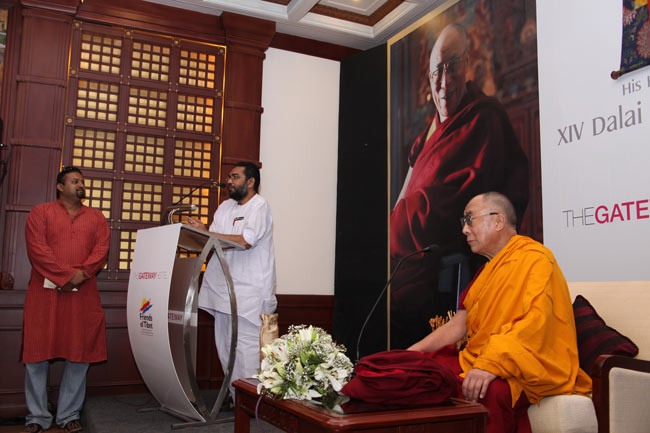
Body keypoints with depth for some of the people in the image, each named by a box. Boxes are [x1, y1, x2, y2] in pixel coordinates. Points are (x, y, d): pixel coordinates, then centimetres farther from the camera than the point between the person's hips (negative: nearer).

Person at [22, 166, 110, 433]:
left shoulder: (96, 218, 15)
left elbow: (102, 249, 3)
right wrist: (67, 275, -14)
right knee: (37, 354, 1)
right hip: (44, 292, -2)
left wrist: (82, 274, -14)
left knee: (79, 355, 2)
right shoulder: (40, 213, 8)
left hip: (82, 294, 2)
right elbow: (37, 249, -5)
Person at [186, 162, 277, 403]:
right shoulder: (225, 207, 19)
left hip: (250, 291, -8)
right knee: (226, 345, 10)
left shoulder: (259, 207, -6)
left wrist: (205, 233, -17)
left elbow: (246, 241, -20)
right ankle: (234, 397, 21)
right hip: (224, 289, 8)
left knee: (247, 345, -8)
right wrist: (197, 232, -7)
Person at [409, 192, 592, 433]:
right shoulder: (488, 270, 22)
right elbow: (458, 325, 18)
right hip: (479, 362, 8)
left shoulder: (534, 258, -7)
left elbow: (536, 321, -23)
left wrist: (491, 364, -34)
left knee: (491, 392, -38)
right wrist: (411, 352, 7)